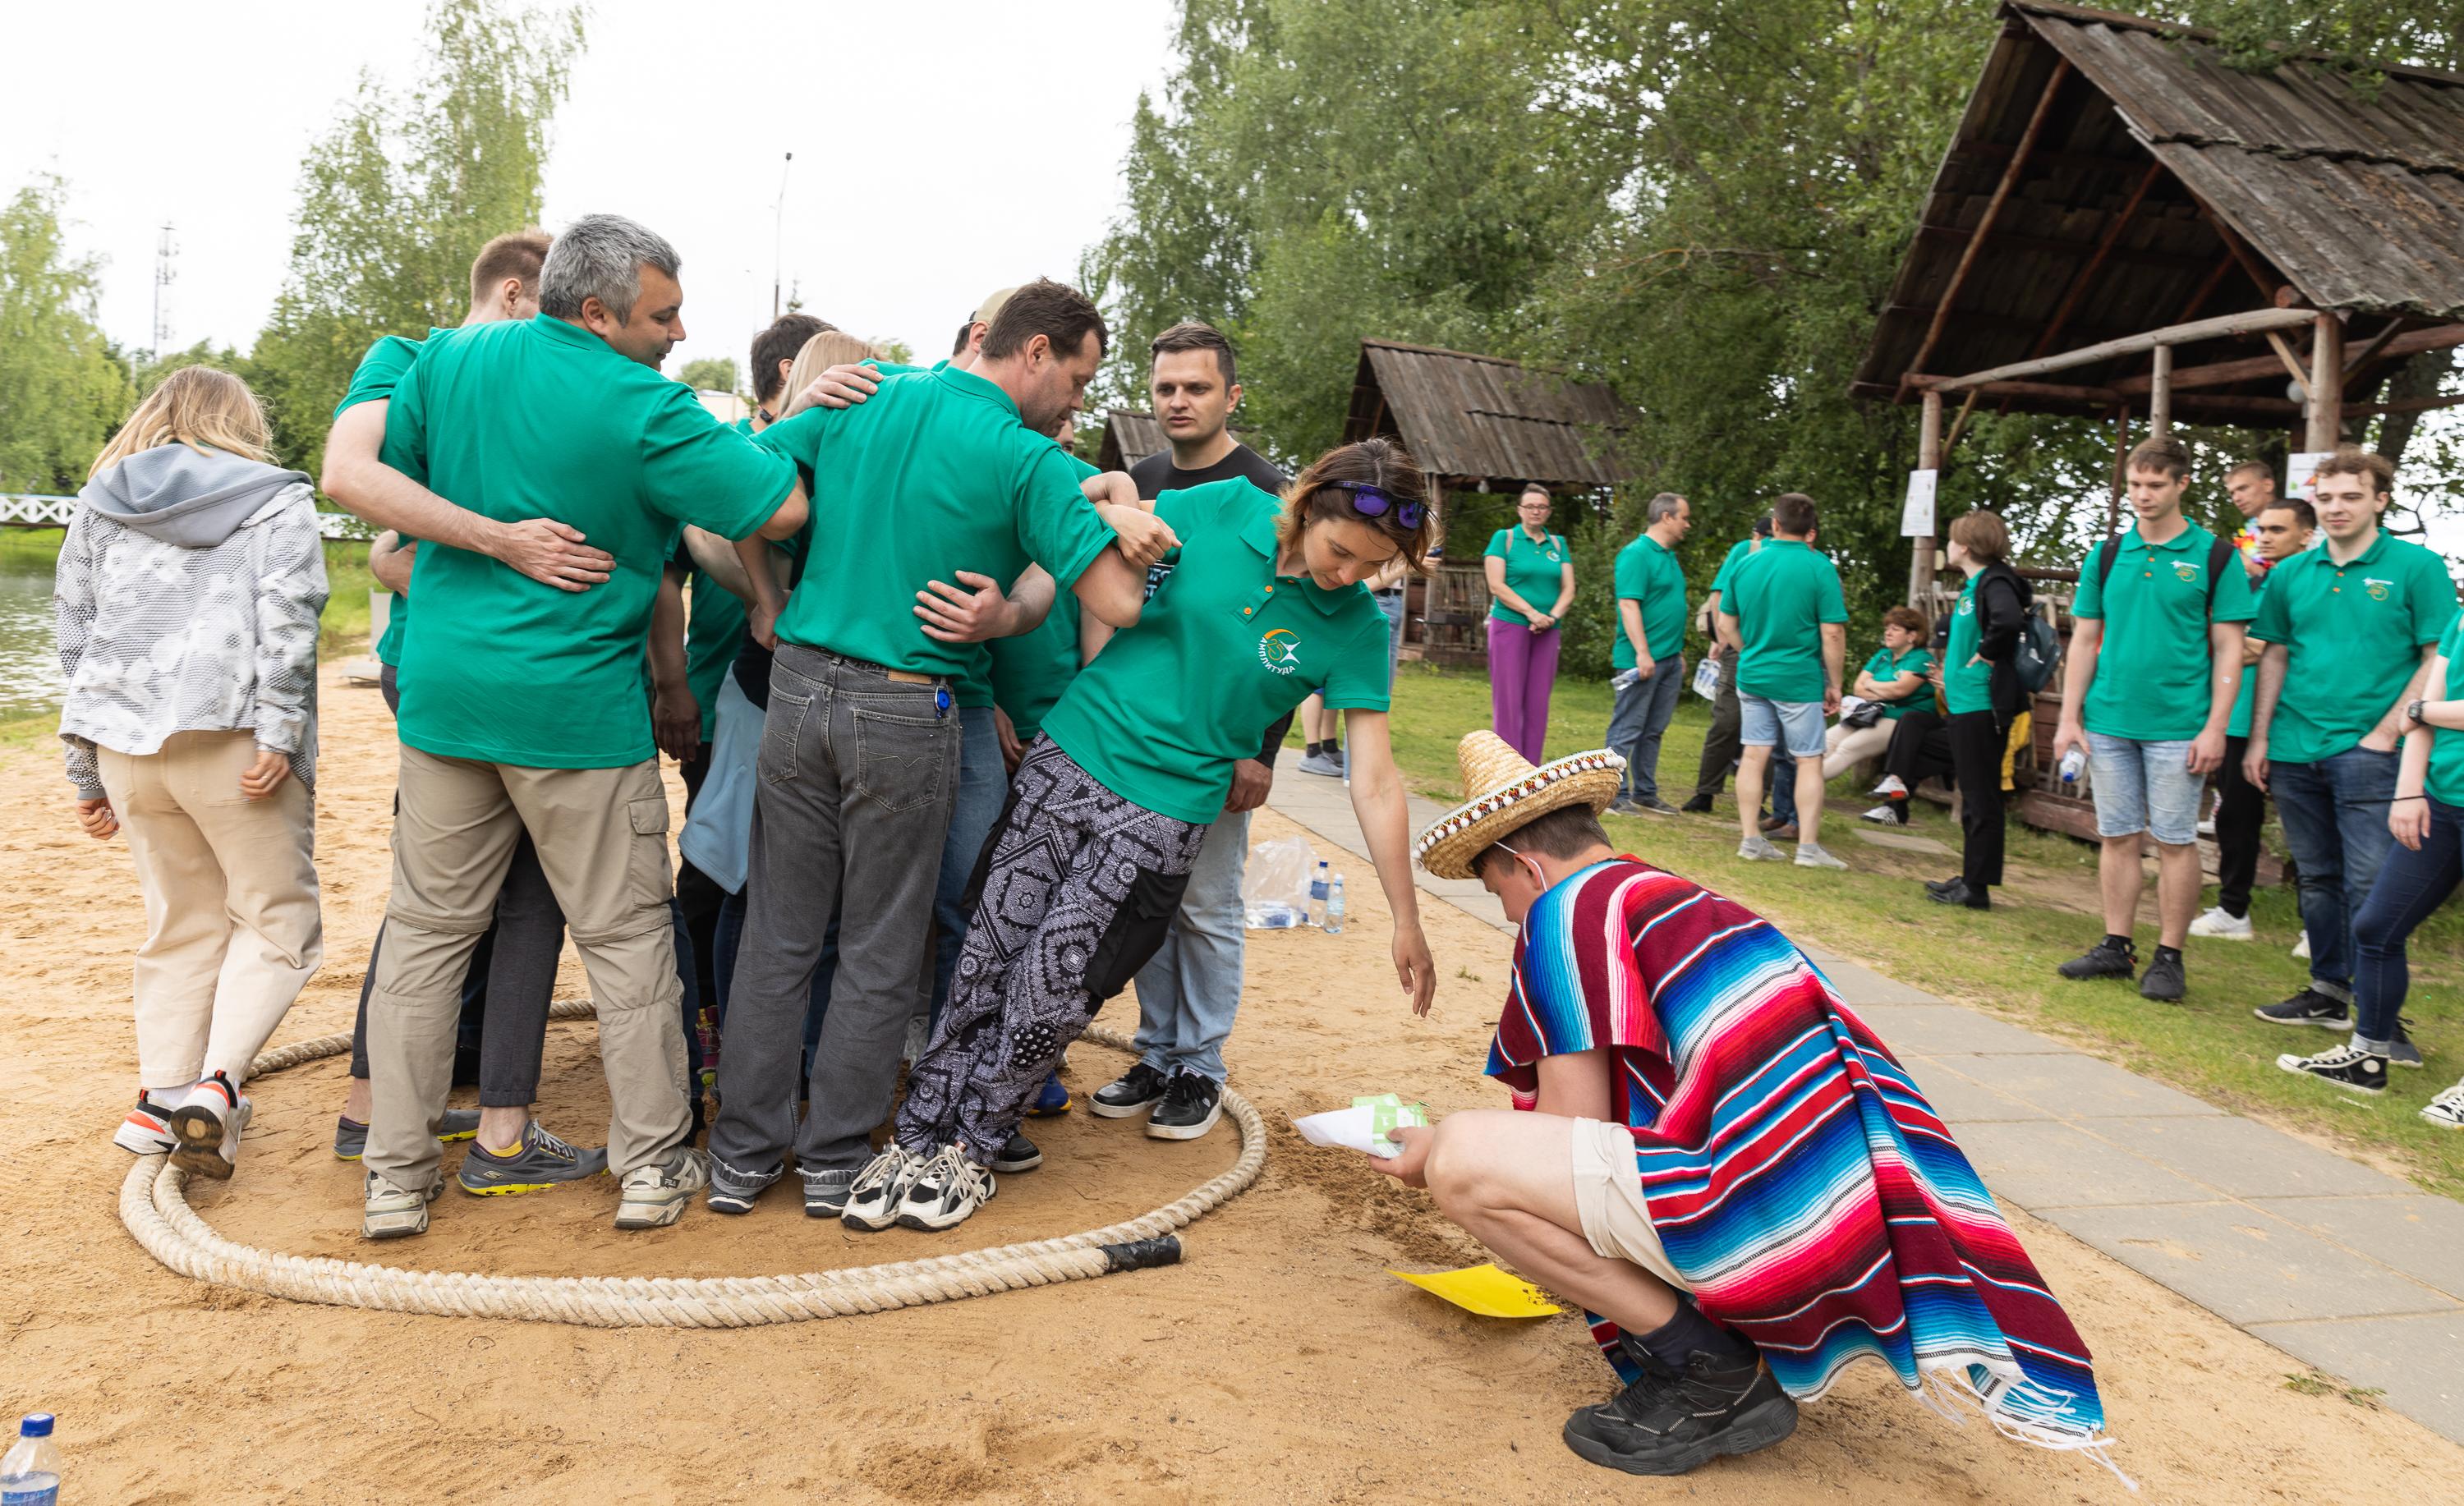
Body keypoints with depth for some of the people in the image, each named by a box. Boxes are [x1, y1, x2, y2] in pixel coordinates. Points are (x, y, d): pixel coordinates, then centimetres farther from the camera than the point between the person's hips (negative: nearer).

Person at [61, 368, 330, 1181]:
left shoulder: (100, 502, 22)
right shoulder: (277, 497, 9)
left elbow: (75, 631, 20)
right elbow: (286, 612, -9)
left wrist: (85, 772, 23)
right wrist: (278, 730, -14)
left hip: (125, 740, 5)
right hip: (230, 734, -5)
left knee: (180, 924, 15)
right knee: (277, 920, 2)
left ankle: (161, 1096, 13)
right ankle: (217, 1083, -14)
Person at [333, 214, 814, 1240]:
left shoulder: (447, 360, 5)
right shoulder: (642, 409, -13)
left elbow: (361, 485, 11)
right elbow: (782, 509, -15)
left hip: (442, 688, 5)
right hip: (576, 706, -5)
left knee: (425, 930, 13)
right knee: (627, 935, 8)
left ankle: (396, 1175, 19)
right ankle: (652, 1163, 15)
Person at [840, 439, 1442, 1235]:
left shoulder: (1353, 626, -7)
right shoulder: (1220, 508, -7)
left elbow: (1375, 782, -6)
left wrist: (1408, 924, -6)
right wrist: (1099, 684, -4)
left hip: (1164, 812, -1)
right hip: (1069, 758, 1)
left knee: (1054, 981, -6)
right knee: (988, 958, 1)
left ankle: (969, 1147, 16)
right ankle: (917, 1135, 18)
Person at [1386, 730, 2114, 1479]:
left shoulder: (1567, 908, -4)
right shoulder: (1683, 899, 23)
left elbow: (1573, 1124, -5)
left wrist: (1440, 1148, 12)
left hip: (1774, 1215, -10)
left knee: (1462, 1159, -11)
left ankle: (1709, 1371, -3)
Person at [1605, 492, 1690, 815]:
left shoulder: (1669, 556, 16)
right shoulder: (1637, 554, -12)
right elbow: (1628, 605, -19)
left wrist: (1678, 652, 23)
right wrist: (1642, 652, -24)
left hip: (1669, 659, 9)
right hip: (1641, 659, -9)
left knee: (1654, 730, 13)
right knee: (1627, 729, -3)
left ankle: (1645, 792, 21)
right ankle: (1617, 795, 2)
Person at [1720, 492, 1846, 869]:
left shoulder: (1746, 564, 3)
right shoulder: (1819, 568, -11)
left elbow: (1727, 627, 8)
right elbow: (1833, 633, -13)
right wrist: (1834, 684, -4)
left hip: (1752, 677, 4)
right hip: (1800, 679, -4)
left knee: (1754, 755, 8)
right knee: (1809, 761, 5)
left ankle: (1751, 840, 11)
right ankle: (1808, 846, 6)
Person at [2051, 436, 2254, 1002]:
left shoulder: (2214, 556, -1)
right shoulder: (2106, 555, 9)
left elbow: (2228, 649, -2)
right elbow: (2084, 640, 11)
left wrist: (2215, 727, -9)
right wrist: (2069, 717, 4)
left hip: (2178, 727, -3)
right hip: (2108, 722, 4)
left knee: (2174, 841, 1)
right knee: (2118, 837, 9)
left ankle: (2169, 957, 10)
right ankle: (2117, 948, 18)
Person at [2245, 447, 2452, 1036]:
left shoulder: (2416, 567, -3)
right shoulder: (2291, 574, 10)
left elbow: (2440, 658, -5)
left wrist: (2389, 731, -12)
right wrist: (2259, 738, 7)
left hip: (2367, 750, -5)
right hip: (2295, 751, 5)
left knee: (2369, 884, -6)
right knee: (2318, 878, 14)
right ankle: (2329, 990, 25)